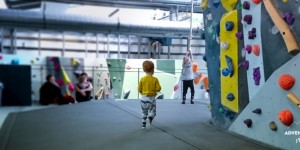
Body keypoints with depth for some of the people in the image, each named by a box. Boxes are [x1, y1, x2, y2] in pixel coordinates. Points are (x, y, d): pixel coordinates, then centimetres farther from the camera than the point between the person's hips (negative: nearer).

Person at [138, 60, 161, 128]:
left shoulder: (142, 79, -4)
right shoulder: (155, 79, -9)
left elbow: (139, 89, 0)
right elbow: (158, 89, -11)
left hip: (144, 97, 2)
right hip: (152, 98, -2)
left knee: (144, 112, 17)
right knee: (152, 110, 9)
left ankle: (143, 123, 16)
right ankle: (150, 117, -21)